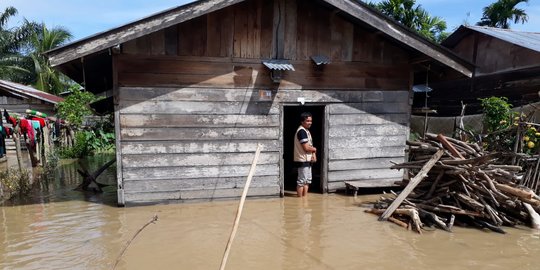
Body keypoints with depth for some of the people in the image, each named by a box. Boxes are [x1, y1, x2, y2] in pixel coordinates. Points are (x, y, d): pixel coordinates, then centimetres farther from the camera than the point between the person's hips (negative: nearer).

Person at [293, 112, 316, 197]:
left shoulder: (306, 131, 14)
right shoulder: (302, 131, -17)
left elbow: (310, 145, 15)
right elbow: (306, 147, -23)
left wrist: (313, 154, -4)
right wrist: (315, 149, -3)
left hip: (307, 160, 10)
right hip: (302, 160, -10)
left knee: (307, 180, 15)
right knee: (301, 181, -3)